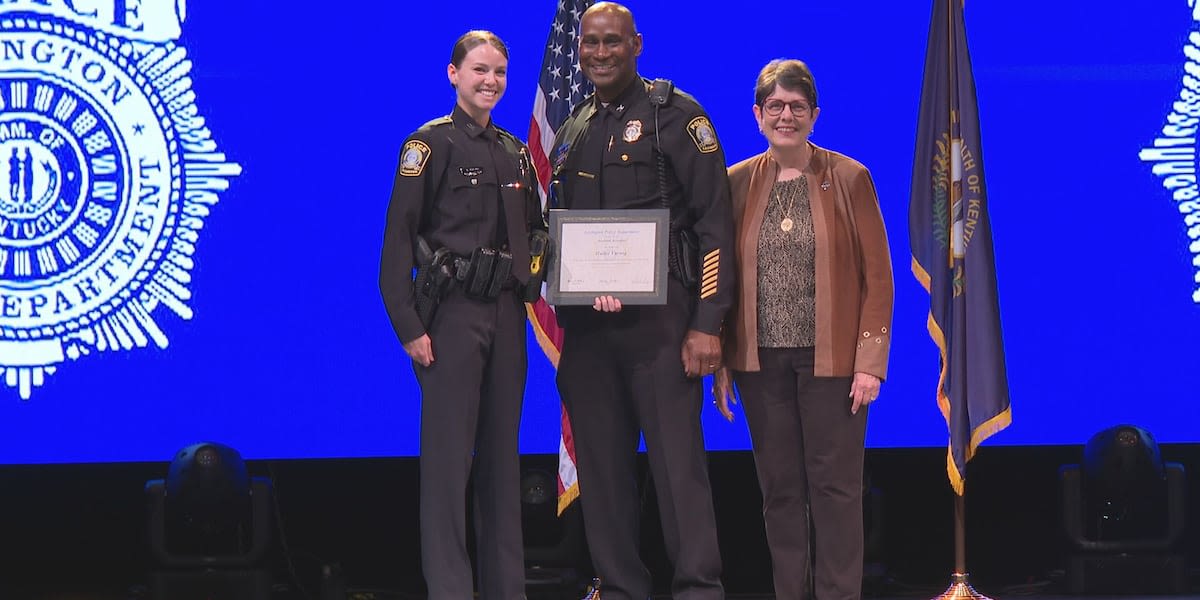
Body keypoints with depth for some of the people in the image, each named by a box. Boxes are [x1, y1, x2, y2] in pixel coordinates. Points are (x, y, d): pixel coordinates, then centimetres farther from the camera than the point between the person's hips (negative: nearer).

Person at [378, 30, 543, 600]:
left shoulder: (514, 152, 15)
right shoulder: (430, 143, -4)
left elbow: (534, 230, 20)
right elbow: (398, 237, -8)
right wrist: (409, 326, -15)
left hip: (505, 313, 6)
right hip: (452, 312, -6)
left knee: (502, 452, 8)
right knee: (449, 455, -6)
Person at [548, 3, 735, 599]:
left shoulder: (675, 115, -1)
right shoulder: (571, 135, 17)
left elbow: (714, 221, -6)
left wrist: (707, 324, -13)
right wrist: (565, 315, 9)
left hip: (657, 320, -6)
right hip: (585, 325, 6)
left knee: (678, 462, -9)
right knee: (601, 468, 6)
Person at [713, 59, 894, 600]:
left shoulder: (849, 179, 1)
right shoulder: (737, 183, 8)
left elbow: (877, 276, -1)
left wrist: (871, 363, -8)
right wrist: (721, 364, 3)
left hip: (830, 358, -2)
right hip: (761, 359, 2)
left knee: (835, 488, -2)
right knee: (779, 489, 5)